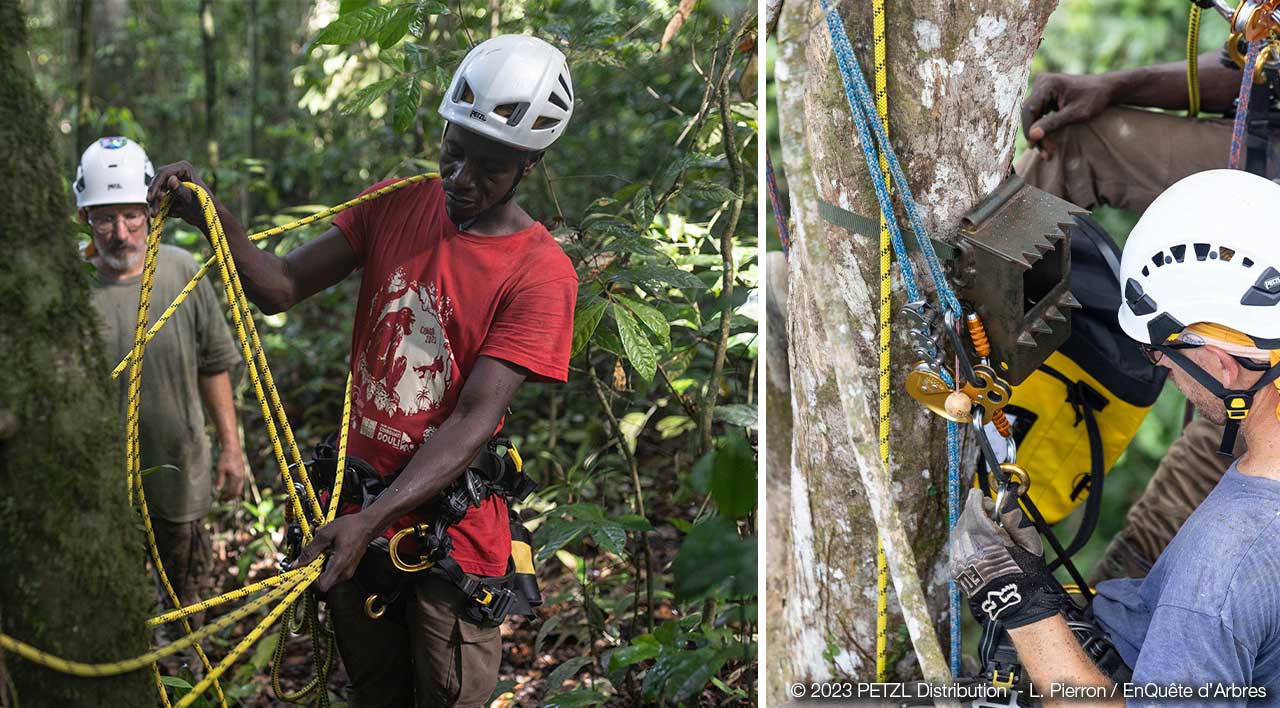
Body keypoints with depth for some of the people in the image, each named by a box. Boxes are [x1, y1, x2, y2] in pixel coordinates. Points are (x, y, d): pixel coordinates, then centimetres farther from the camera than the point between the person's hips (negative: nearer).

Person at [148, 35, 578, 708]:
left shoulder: (541, 273, -17)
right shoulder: (396, 206, 0)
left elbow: (475, 420, -23)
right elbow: (281, 286, -3)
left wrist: (372, 519, -32)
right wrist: (213, 217, -22)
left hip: (450, 527, -5)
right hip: (357, 511, 5)